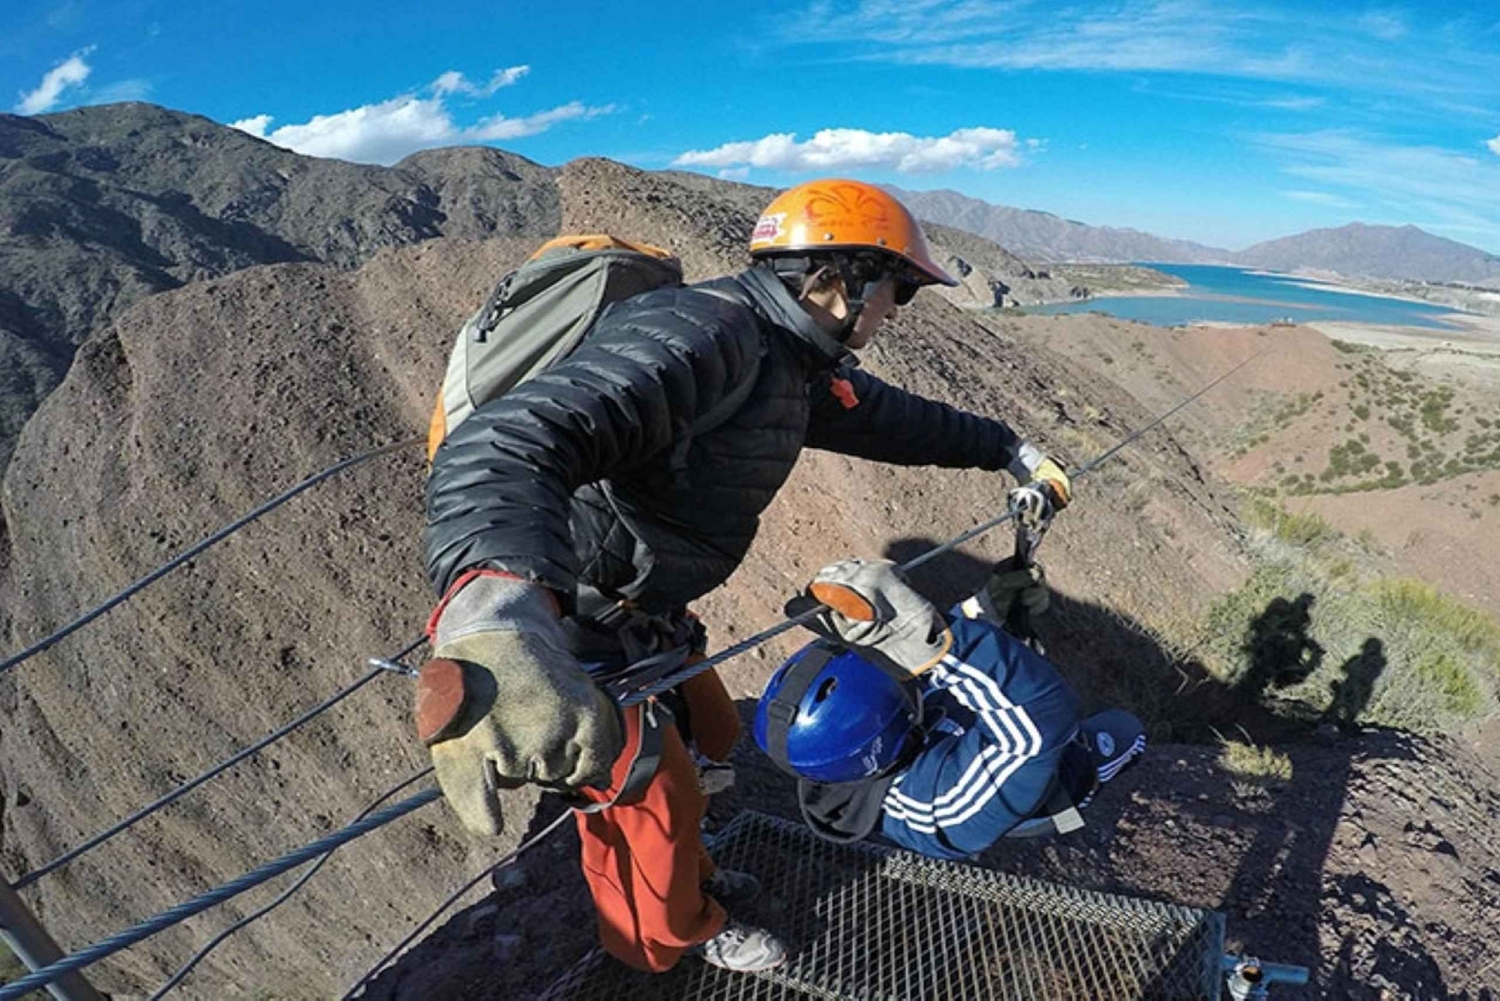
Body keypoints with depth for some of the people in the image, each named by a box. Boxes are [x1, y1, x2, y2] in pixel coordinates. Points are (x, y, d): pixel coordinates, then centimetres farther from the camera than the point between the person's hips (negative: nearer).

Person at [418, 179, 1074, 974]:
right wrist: (498, 608, -64)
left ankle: (683, 879, 53)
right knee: (652, 792, 11)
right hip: (550, 628, -9)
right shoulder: (698, 334, -31)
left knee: (705, 736, 24)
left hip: (644, 611, 9)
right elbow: (512, 442, -45)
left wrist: (1007, 448, 29)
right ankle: (672, 938, 43)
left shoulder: (793, 365, 3)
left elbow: (892, 417, 19)